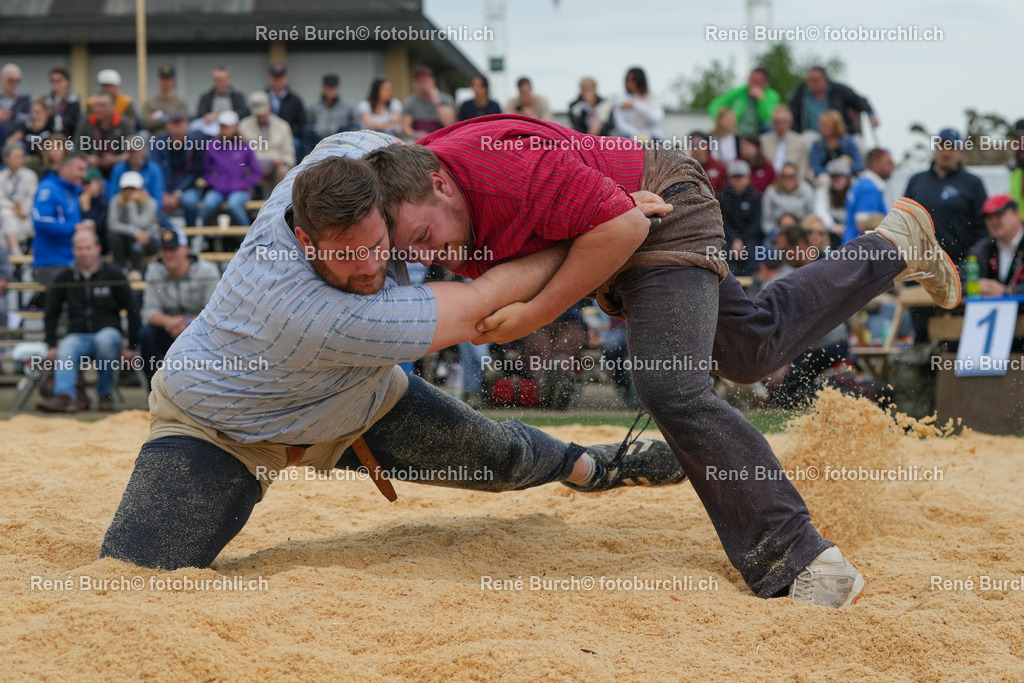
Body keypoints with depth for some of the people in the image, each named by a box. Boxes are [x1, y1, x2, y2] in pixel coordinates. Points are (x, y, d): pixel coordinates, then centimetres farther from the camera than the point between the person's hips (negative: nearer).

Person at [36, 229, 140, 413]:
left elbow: (132, 310, 5)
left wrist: (132, 346, -2)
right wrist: (52, 345, 4)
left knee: (105, 339, -37)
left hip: (108, 331, -1)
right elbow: (51, 313, 17)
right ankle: (65, 396, -54)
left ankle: (105, 393, -21)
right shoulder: (65, 278, 11)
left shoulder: (113, 274, 4)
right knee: (65, 349, -33)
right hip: (78, 335, 1)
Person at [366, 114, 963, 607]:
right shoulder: (410, 199, -13)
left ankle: (801, 561, -21)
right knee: (753, 350, 22)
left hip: (662, 215, -9)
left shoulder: (509, 164, -39)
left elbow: (623, 224, -32)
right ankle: (893, 246, 42)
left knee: (672, 390, -26)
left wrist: (534, 315, -32)